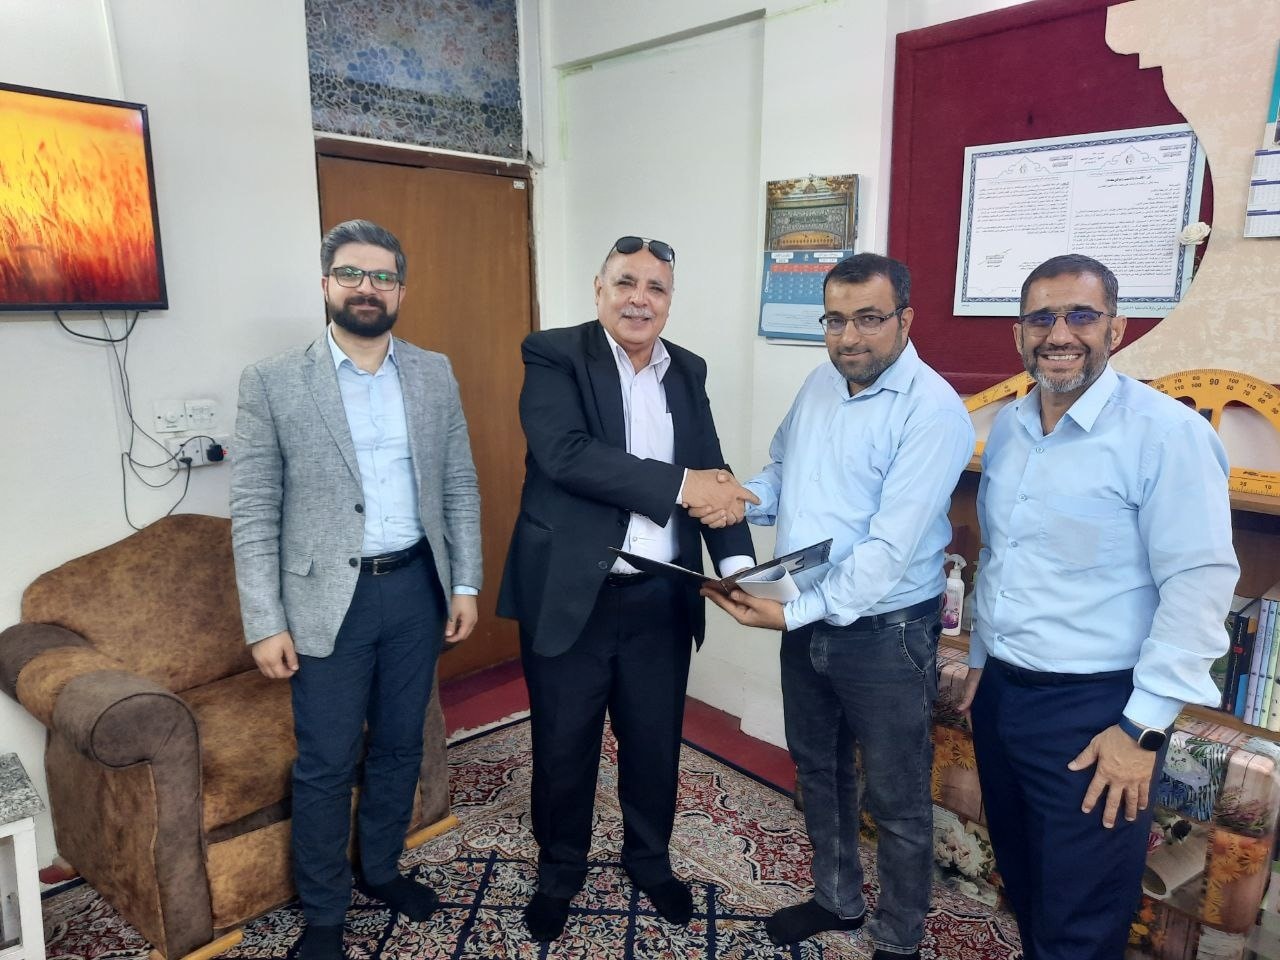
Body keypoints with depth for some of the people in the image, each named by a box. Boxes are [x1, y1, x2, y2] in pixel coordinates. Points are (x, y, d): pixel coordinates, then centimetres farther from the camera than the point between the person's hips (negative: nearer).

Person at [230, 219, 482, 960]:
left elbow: (460, 487, 6)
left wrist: (466, 583, 2)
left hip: (417, 587, 3)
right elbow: (254, 512, -6)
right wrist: (266, 621, -9)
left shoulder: (435, 374, 4)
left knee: (400, 745, 17)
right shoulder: (273, 382, -5)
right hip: (328, 598, -3)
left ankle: (381, 869, 40)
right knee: (326, 765, 8)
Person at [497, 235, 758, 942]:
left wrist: (736, 560, -13)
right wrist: (680, 485, -24)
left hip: (661, 599, 4)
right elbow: (567, 454, -23)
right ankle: (560, 870, 40)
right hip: (569, 596, -4)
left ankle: (649, 858, 46)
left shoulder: (688, 372, 7)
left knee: (655, 743, 19)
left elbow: (714, 478, 3)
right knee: (564, 747, 14)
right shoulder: (553, 356, -7)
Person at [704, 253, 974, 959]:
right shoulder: (820, 384, 3)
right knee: (818, 769, 23)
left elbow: (891, 548, -25)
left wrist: (795, 611, -28)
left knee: (896, 802, 12)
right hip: (806, 620, 7)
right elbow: (783, 470, 17)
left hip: (885, 632, -7)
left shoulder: (933, 411, -20)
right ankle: (836, 897, 47)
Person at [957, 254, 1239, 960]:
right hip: (1000, 691, 6)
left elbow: (1200, 583, -17)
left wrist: (1143, 728, -17)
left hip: (1093, 709, -6)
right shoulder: (1007, 427, 6)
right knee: (1021, 886, 23)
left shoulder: (1164, 432, -15)